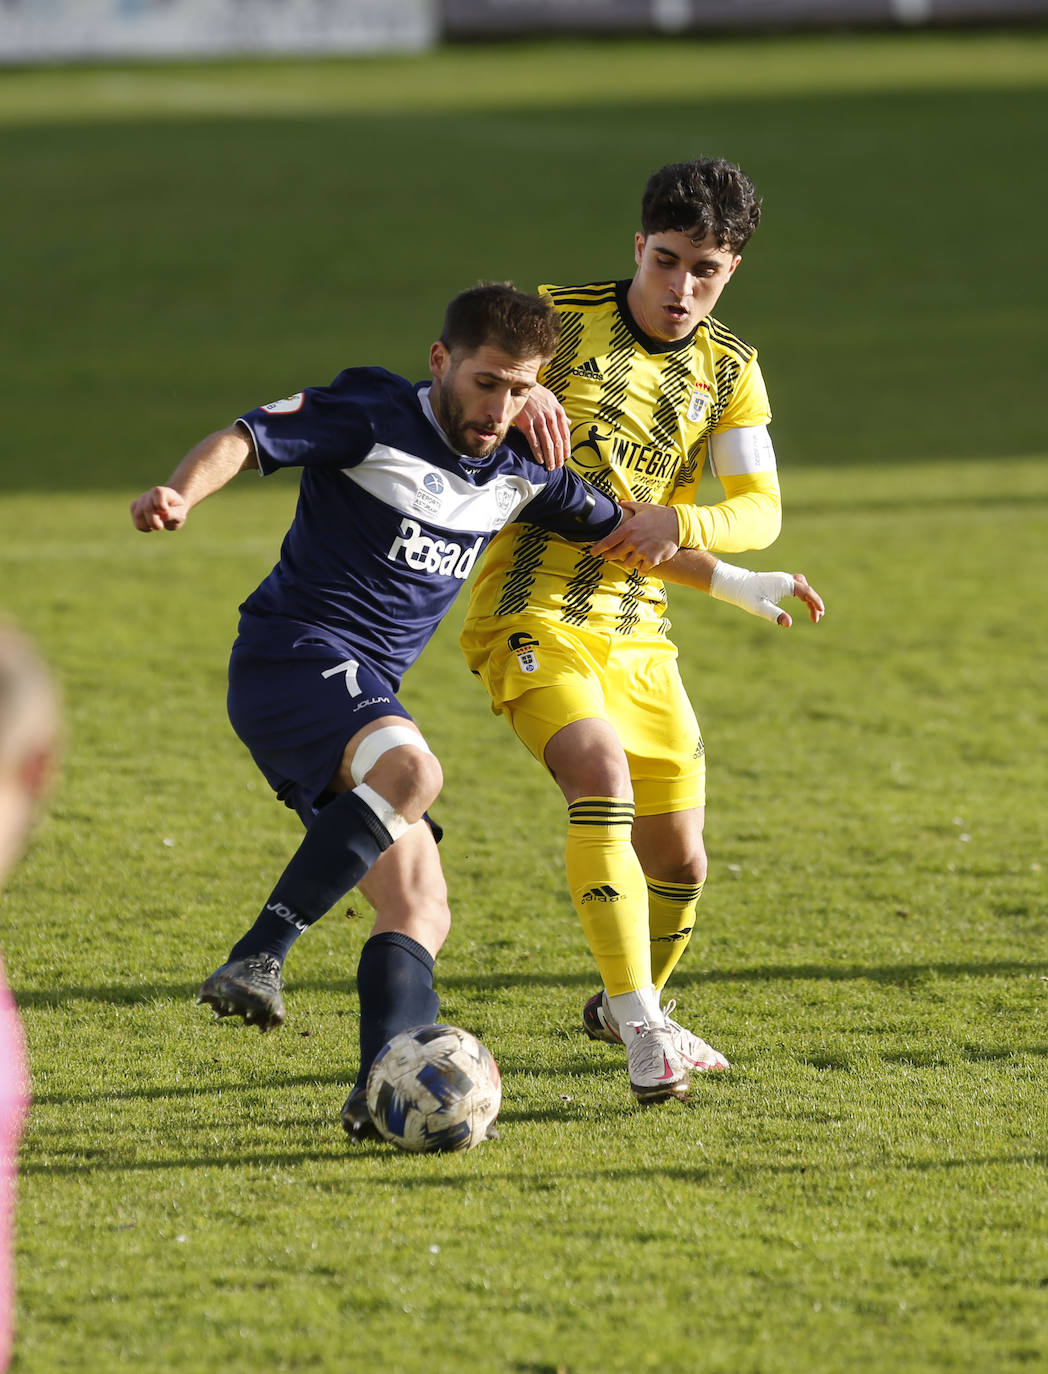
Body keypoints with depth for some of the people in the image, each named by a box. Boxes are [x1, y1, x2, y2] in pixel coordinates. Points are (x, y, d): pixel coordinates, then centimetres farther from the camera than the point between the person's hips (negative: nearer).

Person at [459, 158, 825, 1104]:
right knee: (602, 777, -30)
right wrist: (519, 396, -31)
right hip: (532, 615, -5)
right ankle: (642, 1032, -31)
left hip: (638, 634, 5)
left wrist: (676, 525, -22)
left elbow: (760, 510, -1)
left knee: (679, 861, 10)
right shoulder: (562, 318, -3)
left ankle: (628, 1010, 40)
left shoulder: (729, 370, 8)